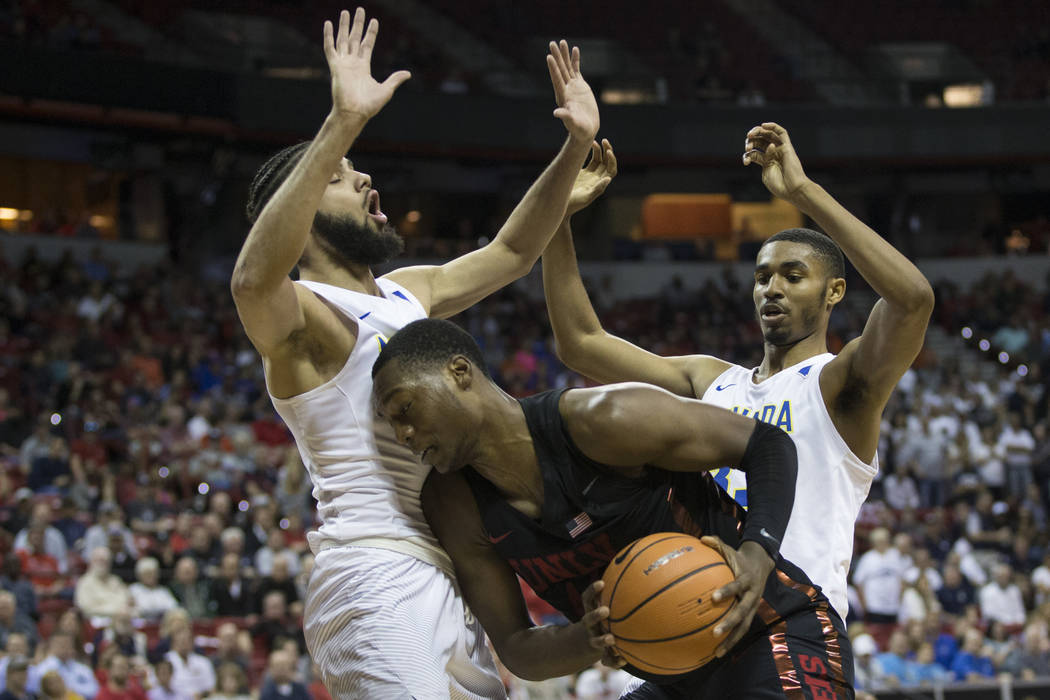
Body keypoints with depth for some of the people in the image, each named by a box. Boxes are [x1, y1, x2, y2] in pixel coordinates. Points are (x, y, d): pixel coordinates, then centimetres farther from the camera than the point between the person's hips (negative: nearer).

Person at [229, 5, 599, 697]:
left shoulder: (409, 293, 20)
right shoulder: (303, 312, -8)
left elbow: (510, 253, 31)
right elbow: (253, 280, -31)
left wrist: (575, 149, 16)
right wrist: (344, 123, -40)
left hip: (447, 579, 9)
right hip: (375, 579, -9)